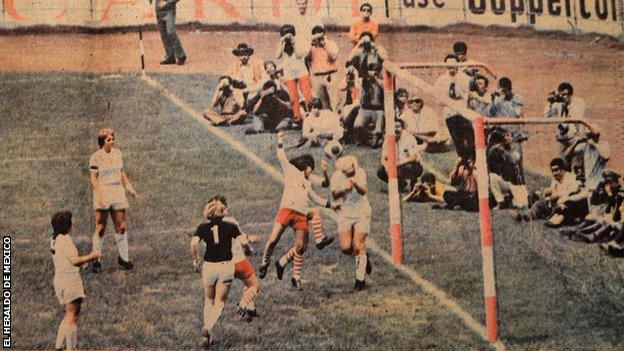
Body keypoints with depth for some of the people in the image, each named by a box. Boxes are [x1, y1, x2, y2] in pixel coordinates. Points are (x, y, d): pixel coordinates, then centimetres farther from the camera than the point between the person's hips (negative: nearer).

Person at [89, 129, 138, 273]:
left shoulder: (117, 153, 10)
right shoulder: (96, 157, -7)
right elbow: (93, 178, -9)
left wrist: (130, 188, 17)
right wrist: (99, 195, -19)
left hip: (118, 192, 5)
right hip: (102, 193, -5)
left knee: (121, 227, 5)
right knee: (100, 228, -4)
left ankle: (124, 257, 16)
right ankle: (96, 260, 4)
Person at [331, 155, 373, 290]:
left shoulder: (360, 172, -7)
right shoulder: (336, 176, -8)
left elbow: (363, 191, -20)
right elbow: (334, 194, -18)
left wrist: (355, 184, -40)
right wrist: (343, 189, -38)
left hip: (361, 214, -1)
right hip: (345, 214, 1)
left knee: (358, 247, -6)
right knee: (345, 247, -9)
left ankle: (360, 279, 5)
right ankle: (363, 257, 24)